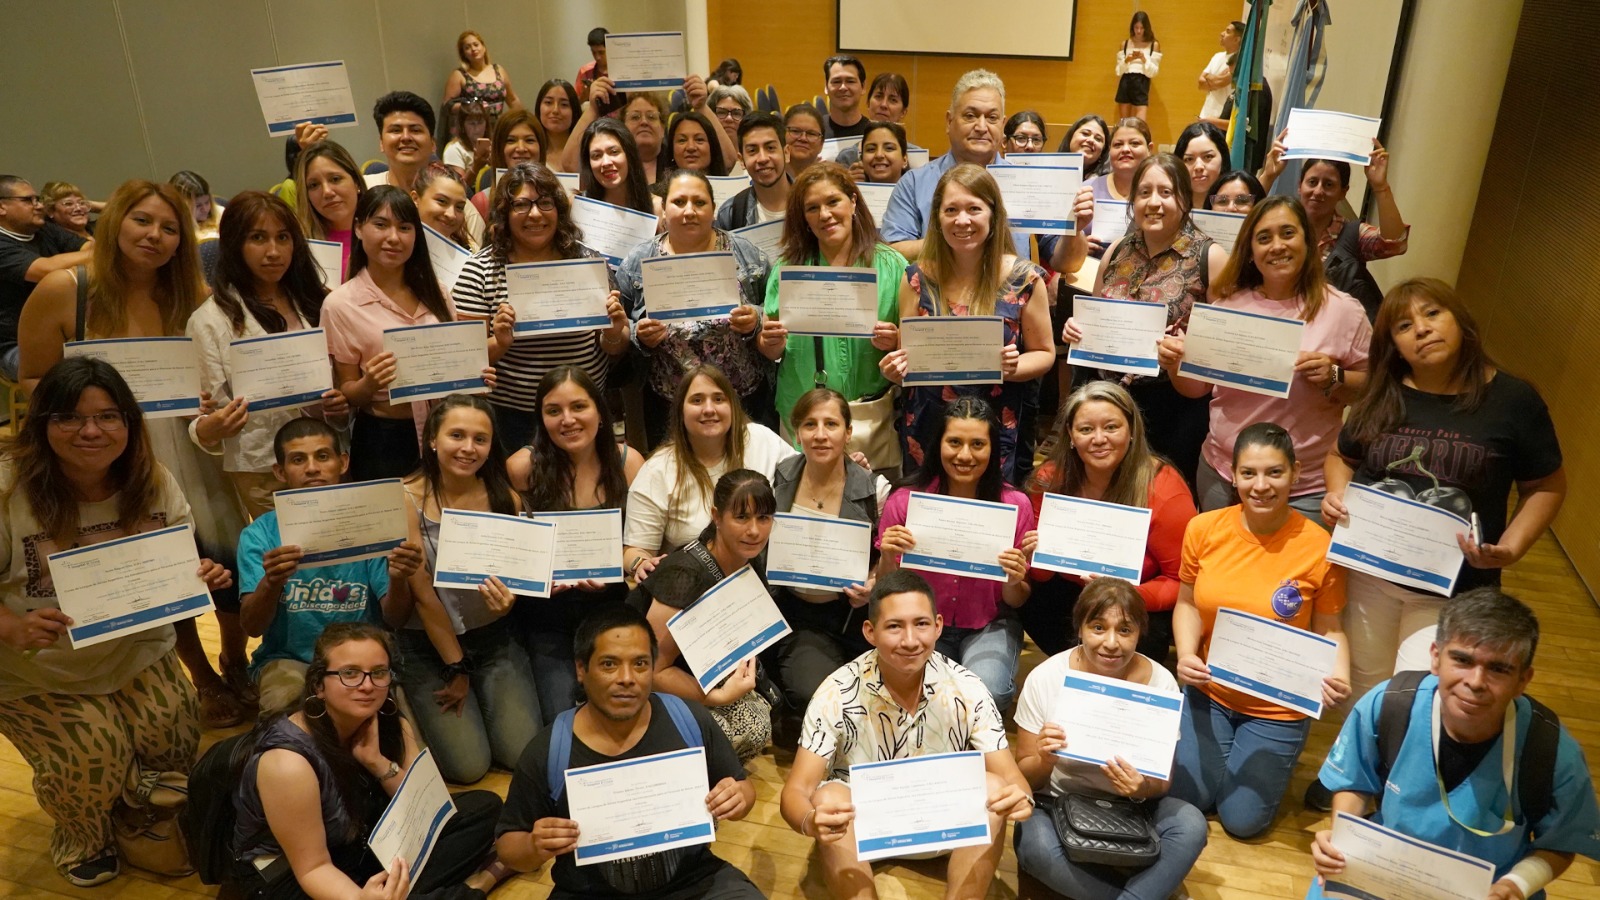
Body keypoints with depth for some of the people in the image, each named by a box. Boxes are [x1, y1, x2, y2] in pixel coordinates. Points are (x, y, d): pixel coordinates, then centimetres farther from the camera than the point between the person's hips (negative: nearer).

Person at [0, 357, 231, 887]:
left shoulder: (153, 481, -10)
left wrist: (203, 576, -22)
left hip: (137, 652, 3)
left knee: (174, 744, -5)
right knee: (92, 756, -13)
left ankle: (134, 807, 33)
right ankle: (82, 840, 25)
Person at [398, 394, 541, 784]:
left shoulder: (506, 499, -4)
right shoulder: (408, 500, -14)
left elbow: (514, 576, 0)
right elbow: (422, 593, -13)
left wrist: (507, 600, -26)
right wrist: (456, 669, -10)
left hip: (493, 637, 3)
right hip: (427, 645, -3)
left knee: (525, 753, -9)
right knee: (468, 765, -11)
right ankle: (432, 715, 21)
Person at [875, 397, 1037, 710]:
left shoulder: (1016, 504, -10)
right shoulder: (904, 501, -11)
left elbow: (1017, 602, 1)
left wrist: (1015, 581, -23)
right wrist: (887, 558, -23)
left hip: (989, 626, 0)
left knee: (986, 692, -29)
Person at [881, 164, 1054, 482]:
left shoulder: (1024, 279, -6)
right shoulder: (918, 278, -2)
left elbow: (1044, 353, 3)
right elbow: (907, 356, 6)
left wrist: (1011, 368, -17)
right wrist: (896, 368, -15)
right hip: (925, 431, 2)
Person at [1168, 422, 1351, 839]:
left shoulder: (1318, 547, -19)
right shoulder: (1203, 529, -13)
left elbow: (1328, 630, -6)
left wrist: (1339, 676, -26)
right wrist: (1186, 654, -17)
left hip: (1277, 709, -2)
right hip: (1208, 692, 2)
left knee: (1242, 819, 3)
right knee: (1184, 799, 4)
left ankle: (1275, 759, 33)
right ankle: (1222, 746, 34)